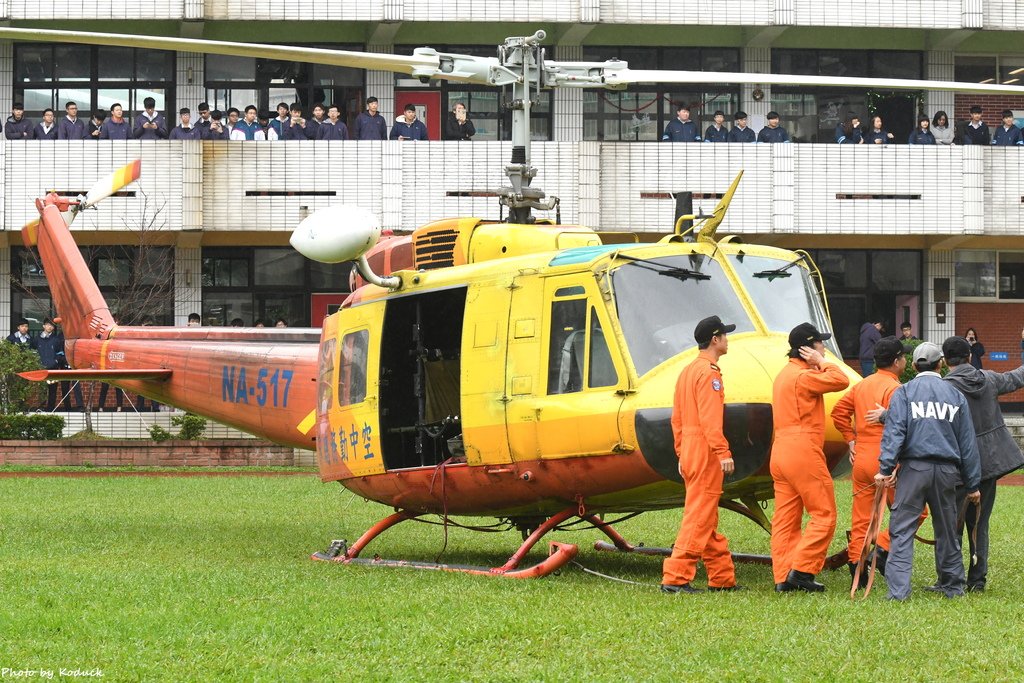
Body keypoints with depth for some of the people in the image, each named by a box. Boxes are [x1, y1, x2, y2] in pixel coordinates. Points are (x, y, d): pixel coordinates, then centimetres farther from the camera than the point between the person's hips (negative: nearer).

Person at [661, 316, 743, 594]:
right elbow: (710, 418, -21)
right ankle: (675, 578, -11)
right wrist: (723, 452, -23)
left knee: (708, 520, 12)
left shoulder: (687, 372, 16)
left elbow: (677, 417, 18)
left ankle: (722, 578, 18)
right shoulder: (709, 373, -12)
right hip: (706, 451, -10)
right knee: (698, 518, -8)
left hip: (688, 451, 10)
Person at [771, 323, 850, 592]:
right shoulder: (803, 376, -12)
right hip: (803, 451, -10)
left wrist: (818, 364, 14)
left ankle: (783, 577, 4)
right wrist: (821, 362, -5)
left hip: (781, 449, 10)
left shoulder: (784, 375, 19)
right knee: (824, 514, -4)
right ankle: (801, 570, -10)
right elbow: (841, 380, -19)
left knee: (785, 518, 7)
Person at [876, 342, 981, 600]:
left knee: (902, 530, -3)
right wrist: (972, 484, 16)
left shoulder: (904, 392, 2)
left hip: (914, 468, -3)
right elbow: (967, 442, 13)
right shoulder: (956, 396, 11)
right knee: (947, 530, 15)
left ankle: (898, 589, -14)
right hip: (947, 469, 3)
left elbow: (894, 431, -11)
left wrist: (886, 467, -14)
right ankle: (953, 586, 24)